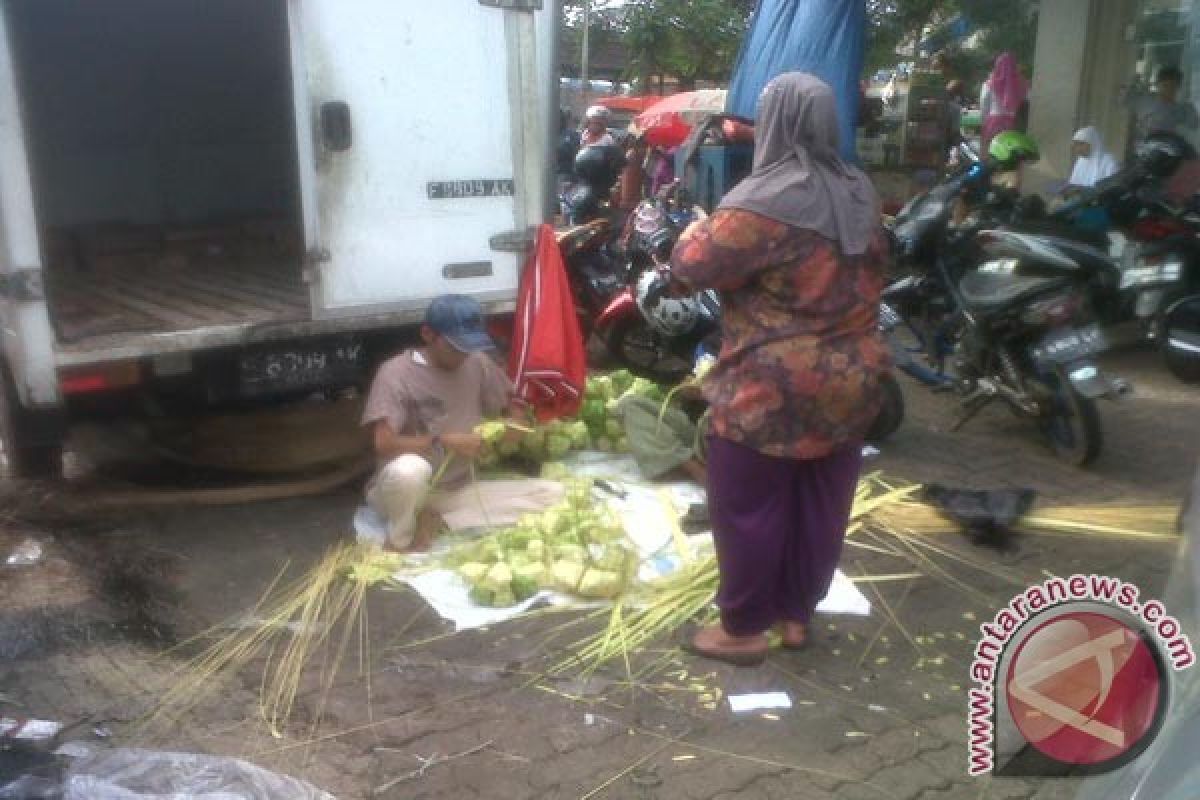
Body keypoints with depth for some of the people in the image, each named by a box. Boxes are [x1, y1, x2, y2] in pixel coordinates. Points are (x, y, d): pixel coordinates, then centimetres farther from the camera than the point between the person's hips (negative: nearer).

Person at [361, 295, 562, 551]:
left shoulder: (477, 363, 2)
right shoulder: (396, 373, -14)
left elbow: (511, 404, 14)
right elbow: (383, 444, -23)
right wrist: (445, 442, -28)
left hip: (457, 491, 6)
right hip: (411, 492, -6)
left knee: (552, 492, -8)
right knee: (409, 470, -43)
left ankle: (437, 521, -8)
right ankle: (399, 542, -10)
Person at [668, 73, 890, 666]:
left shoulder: (763, 203, -20)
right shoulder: (861, 195, 4)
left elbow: (689, 266, -14)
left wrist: (698, 228, 5)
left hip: (771, 387, -7)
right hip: (848, 380, 7)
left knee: (749, 507, 8)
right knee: (820, 505, 16)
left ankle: (743, 629, 20)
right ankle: (798, 613, 32)